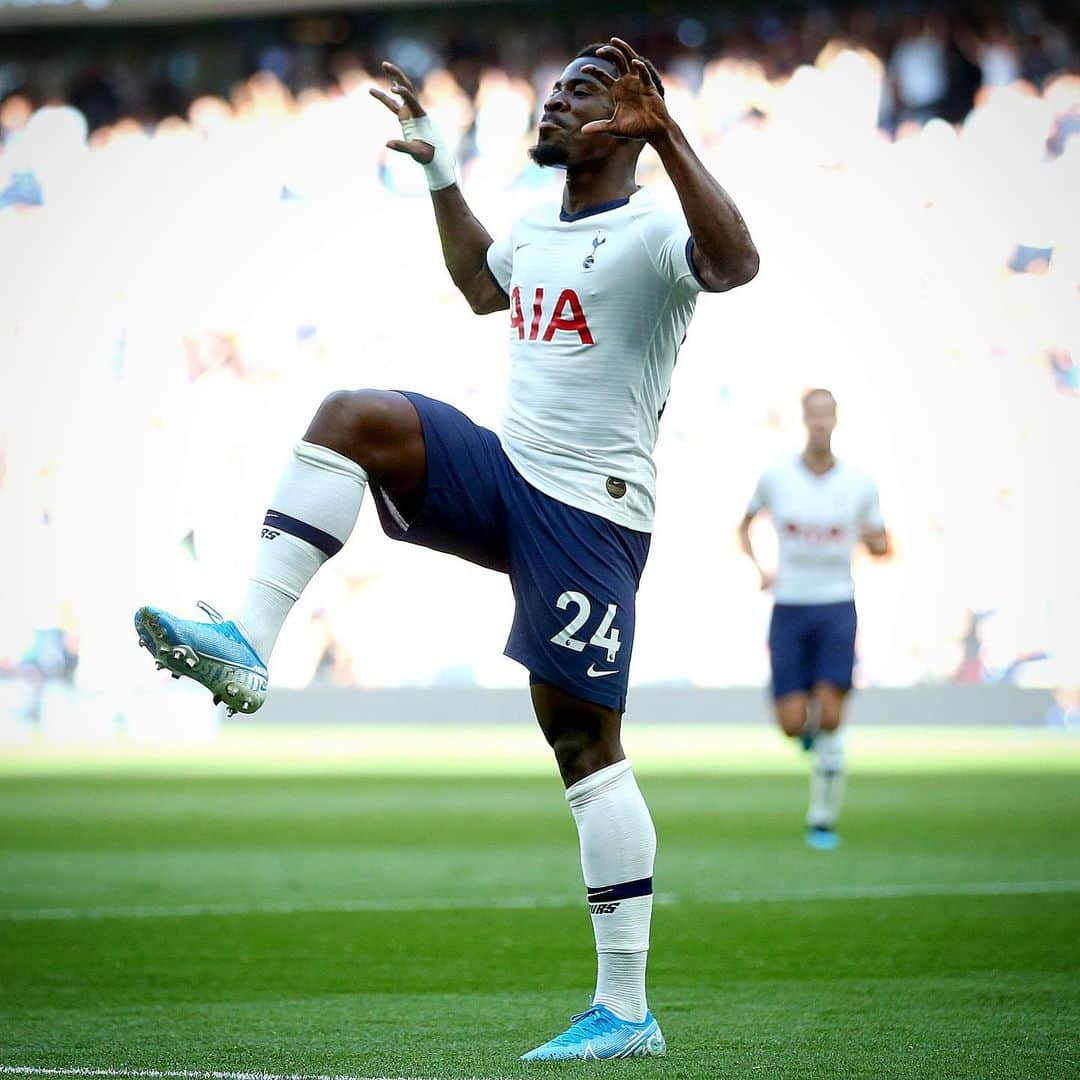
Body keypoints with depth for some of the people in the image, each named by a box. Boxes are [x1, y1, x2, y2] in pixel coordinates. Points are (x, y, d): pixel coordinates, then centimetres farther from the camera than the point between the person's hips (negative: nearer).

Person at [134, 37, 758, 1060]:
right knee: (352, 415, -15)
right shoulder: (536, 230, 14)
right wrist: (439, 172, 34)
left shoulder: (651, 234, -11)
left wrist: (666, 136, -40)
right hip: (502, 474, 7)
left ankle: (626, 1009, 0)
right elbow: (481, 284, 38)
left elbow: (736, 262, -35)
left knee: (584, 741, -6)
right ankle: (247, 642, -20)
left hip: (590, 509, -7)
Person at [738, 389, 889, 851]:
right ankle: (810, 722, 33)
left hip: (837, 608, -1)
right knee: (793, 724, -6)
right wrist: (758, 569, 0)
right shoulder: (776, 476, 0)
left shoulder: (859, 484, 0)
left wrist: (872, 538, -14)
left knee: (830, 720, -11)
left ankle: (822, 818, 1)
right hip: (789, 606, 1)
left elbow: (882, 547, 10)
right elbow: (745, 523, 17)